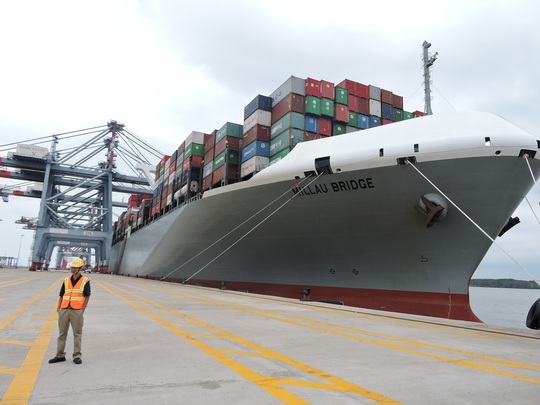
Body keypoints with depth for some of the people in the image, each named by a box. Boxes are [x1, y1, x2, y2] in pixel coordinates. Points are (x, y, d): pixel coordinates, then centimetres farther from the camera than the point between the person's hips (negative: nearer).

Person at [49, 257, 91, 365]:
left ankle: (77, 356, 8)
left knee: (77, 334, 2)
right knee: (62, 333, 11)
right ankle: (60, 355, 21)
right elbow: (61, 295, 13)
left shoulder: (85, 281, -1)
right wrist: (58, 308, 3)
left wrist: (82, 311, -7)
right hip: (64, 310, 4)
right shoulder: (66, 280, 10)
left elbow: (87, 297, -2)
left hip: (76, 311, -4)